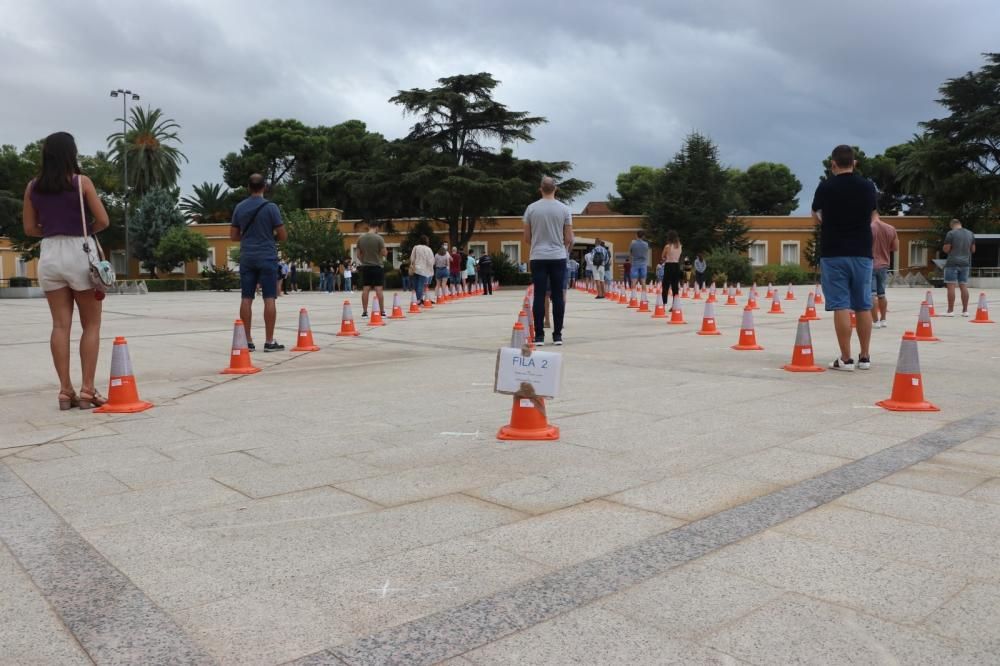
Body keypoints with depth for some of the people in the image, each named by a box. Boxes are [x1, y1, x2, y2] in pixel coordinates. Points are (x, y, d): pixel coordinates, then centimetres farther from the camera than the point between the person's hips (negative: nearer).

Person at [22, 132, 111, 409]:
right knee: (91, 325, 4)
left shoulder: (33, 186, 6)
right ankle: (87, 390, 1)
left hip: (49, 254, 4)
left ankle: (65, 390, 5)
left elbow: (29, 228, 8)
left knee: (61, 325, 6)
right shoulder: (81, 181, -6)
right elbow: (103, 221, -8)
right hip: (79, 253, -4)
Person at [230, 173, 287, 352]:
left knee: (246, 299, 5)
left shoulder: (239, 207, 7)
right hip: (267, 257, -4)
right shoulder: (270, 207, -6)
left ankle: (248, 340, 7)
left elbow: (233, 236, 11)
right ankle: (269, 341, -3)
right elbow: (283, 235, -6)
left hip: (246, 258, 4)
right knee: (269, 299, -2)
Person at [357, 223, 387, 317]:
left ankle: (364, 312, 5)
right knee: (379, 289, -1)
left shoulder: (361, 238, 4)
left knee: (365, 289, 5)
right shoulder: (379, 238, -10)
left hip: (365, 266, 4)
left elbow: (358, 254, 9)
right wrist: (386, 252, 13)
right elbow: (384, 253, -9)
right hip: (377, 266, -4)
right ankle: (382, 312, -1)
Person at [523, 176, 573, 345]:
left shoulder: (531, 209, 1)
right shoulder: (564, 209, 0)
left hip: (538, 257, 0)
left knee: (539, 296, 1)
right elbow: (569, 239, 1)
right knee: (558, 296, 4)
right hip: (558, 257, 0)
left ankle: (539, 336, 0)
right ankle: (557, 335, 5)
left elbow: (526, 238, 6)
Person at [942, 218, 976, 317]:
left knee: (951, 286, -4)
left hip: (952, 263, -5)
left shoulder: (951, 233, -8)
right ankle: (965, 311, 10)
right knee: (964, 286, 8)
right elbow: (973, 250, 14)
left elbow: (946, 249, -11)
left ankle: (950, 311, -6)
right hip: (965, 263, 6)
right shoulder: (971, 234, 10)